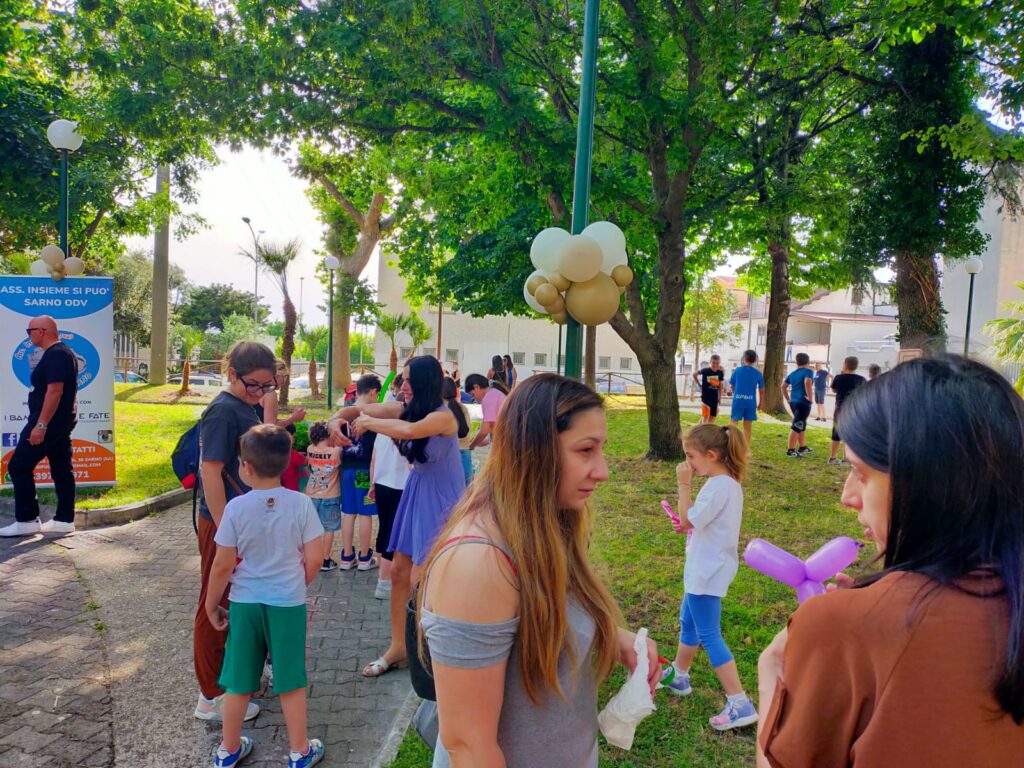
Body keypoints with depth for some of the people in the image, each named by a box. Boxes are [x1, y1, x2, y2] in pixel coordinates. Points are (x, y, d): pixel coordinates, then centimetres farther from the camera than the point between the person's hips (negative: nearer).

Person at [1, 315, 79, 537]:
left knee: (19, 466, -3)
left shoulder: (55, 355, -17)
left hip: (48, 421, -10)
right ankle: (64, 519, 13)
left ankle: (26, 520, 1)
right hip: (61, 422, 10)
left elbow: (54, 391, -25)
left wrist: (40, 425, -26)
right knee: (61, 469, 10)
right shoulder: (61, 352, 16)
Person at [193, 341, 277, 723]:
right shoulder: (223, 411, -18)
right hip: (224, 523, -9)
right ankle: (211, 697, 17)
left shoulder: (246, 408, 9)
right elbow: (210, 471, -23)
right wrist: (226, 530, -23)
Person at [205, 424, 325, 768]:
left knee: (238, 682, 17)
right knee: (291, 682, 13)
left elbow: (222, 565, -8)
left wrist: (212, 605, 7)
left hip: (244, 603, 1)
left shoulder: (236, 507, -13)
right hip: (289, 604, -1)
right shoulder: (301, 503, -13)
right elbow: (314, 558, -10)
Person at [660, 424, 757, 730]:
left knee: (709, 636, -3)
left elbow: (688, 520, -20)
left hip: (707, 572, -10)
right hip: (707, 568, 10)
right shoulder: (729, 482, 7)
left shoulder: (717, 486, -25)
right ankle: (678, 676, 41)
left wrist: (683, 485, -17)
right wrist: (687, 525, 2)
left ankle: (740, 704, 2)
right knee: (688, 622, 24)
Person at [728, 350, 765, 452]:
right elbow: (761, 390, 8)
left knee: (734, 423, 6)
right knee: (748, 425, 8)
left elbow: (731, 386, 7)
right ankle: (747, 449, 13)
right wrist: (760, 403, 20)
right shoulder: (758, 373, 3)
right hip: (751, 402, 1)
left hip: (738, 400, -1)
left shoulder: (737, 370, 0)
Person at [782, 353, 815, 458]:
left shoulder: (792, 374, 14)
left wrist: (788, 399, 17)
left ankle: (802, 447, 32)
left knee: (801, 425, 22)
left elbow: (783, 386, 14)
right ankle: (791, 450, -10)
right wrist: (810, 397, -18)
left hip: (793, 402, 8)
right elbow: (808, 382, -27)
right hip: (803, 402, -8)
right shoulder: (808, 371, -7)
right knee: (796, 426, -8)